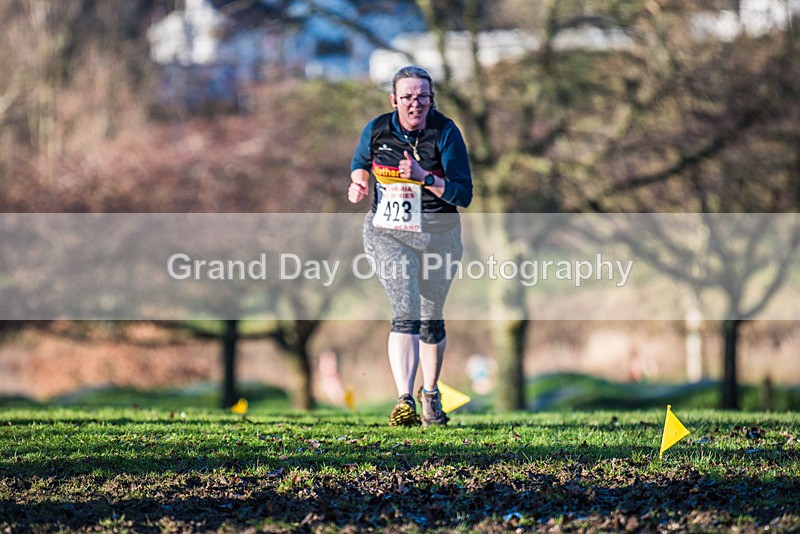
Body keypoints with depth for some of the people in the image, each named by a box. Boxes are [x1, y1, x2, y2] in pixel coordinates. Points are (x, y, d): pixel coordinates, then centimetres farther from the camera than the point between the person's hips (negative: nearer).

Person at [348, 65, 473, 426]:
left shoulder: (445, 133, -10)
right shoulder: (377, 130, -3)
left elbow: (463, 194, -14)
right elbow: (360, 163, 19)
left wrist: (424, 177, -27)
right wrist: (358, 184, -3)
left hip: (437, 234, 0)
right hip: (387, 231, 0)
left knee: (431, 321, 11)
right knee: (406, 312, -20)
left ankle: (430, 394, 36)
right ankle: (405, 400, -28)